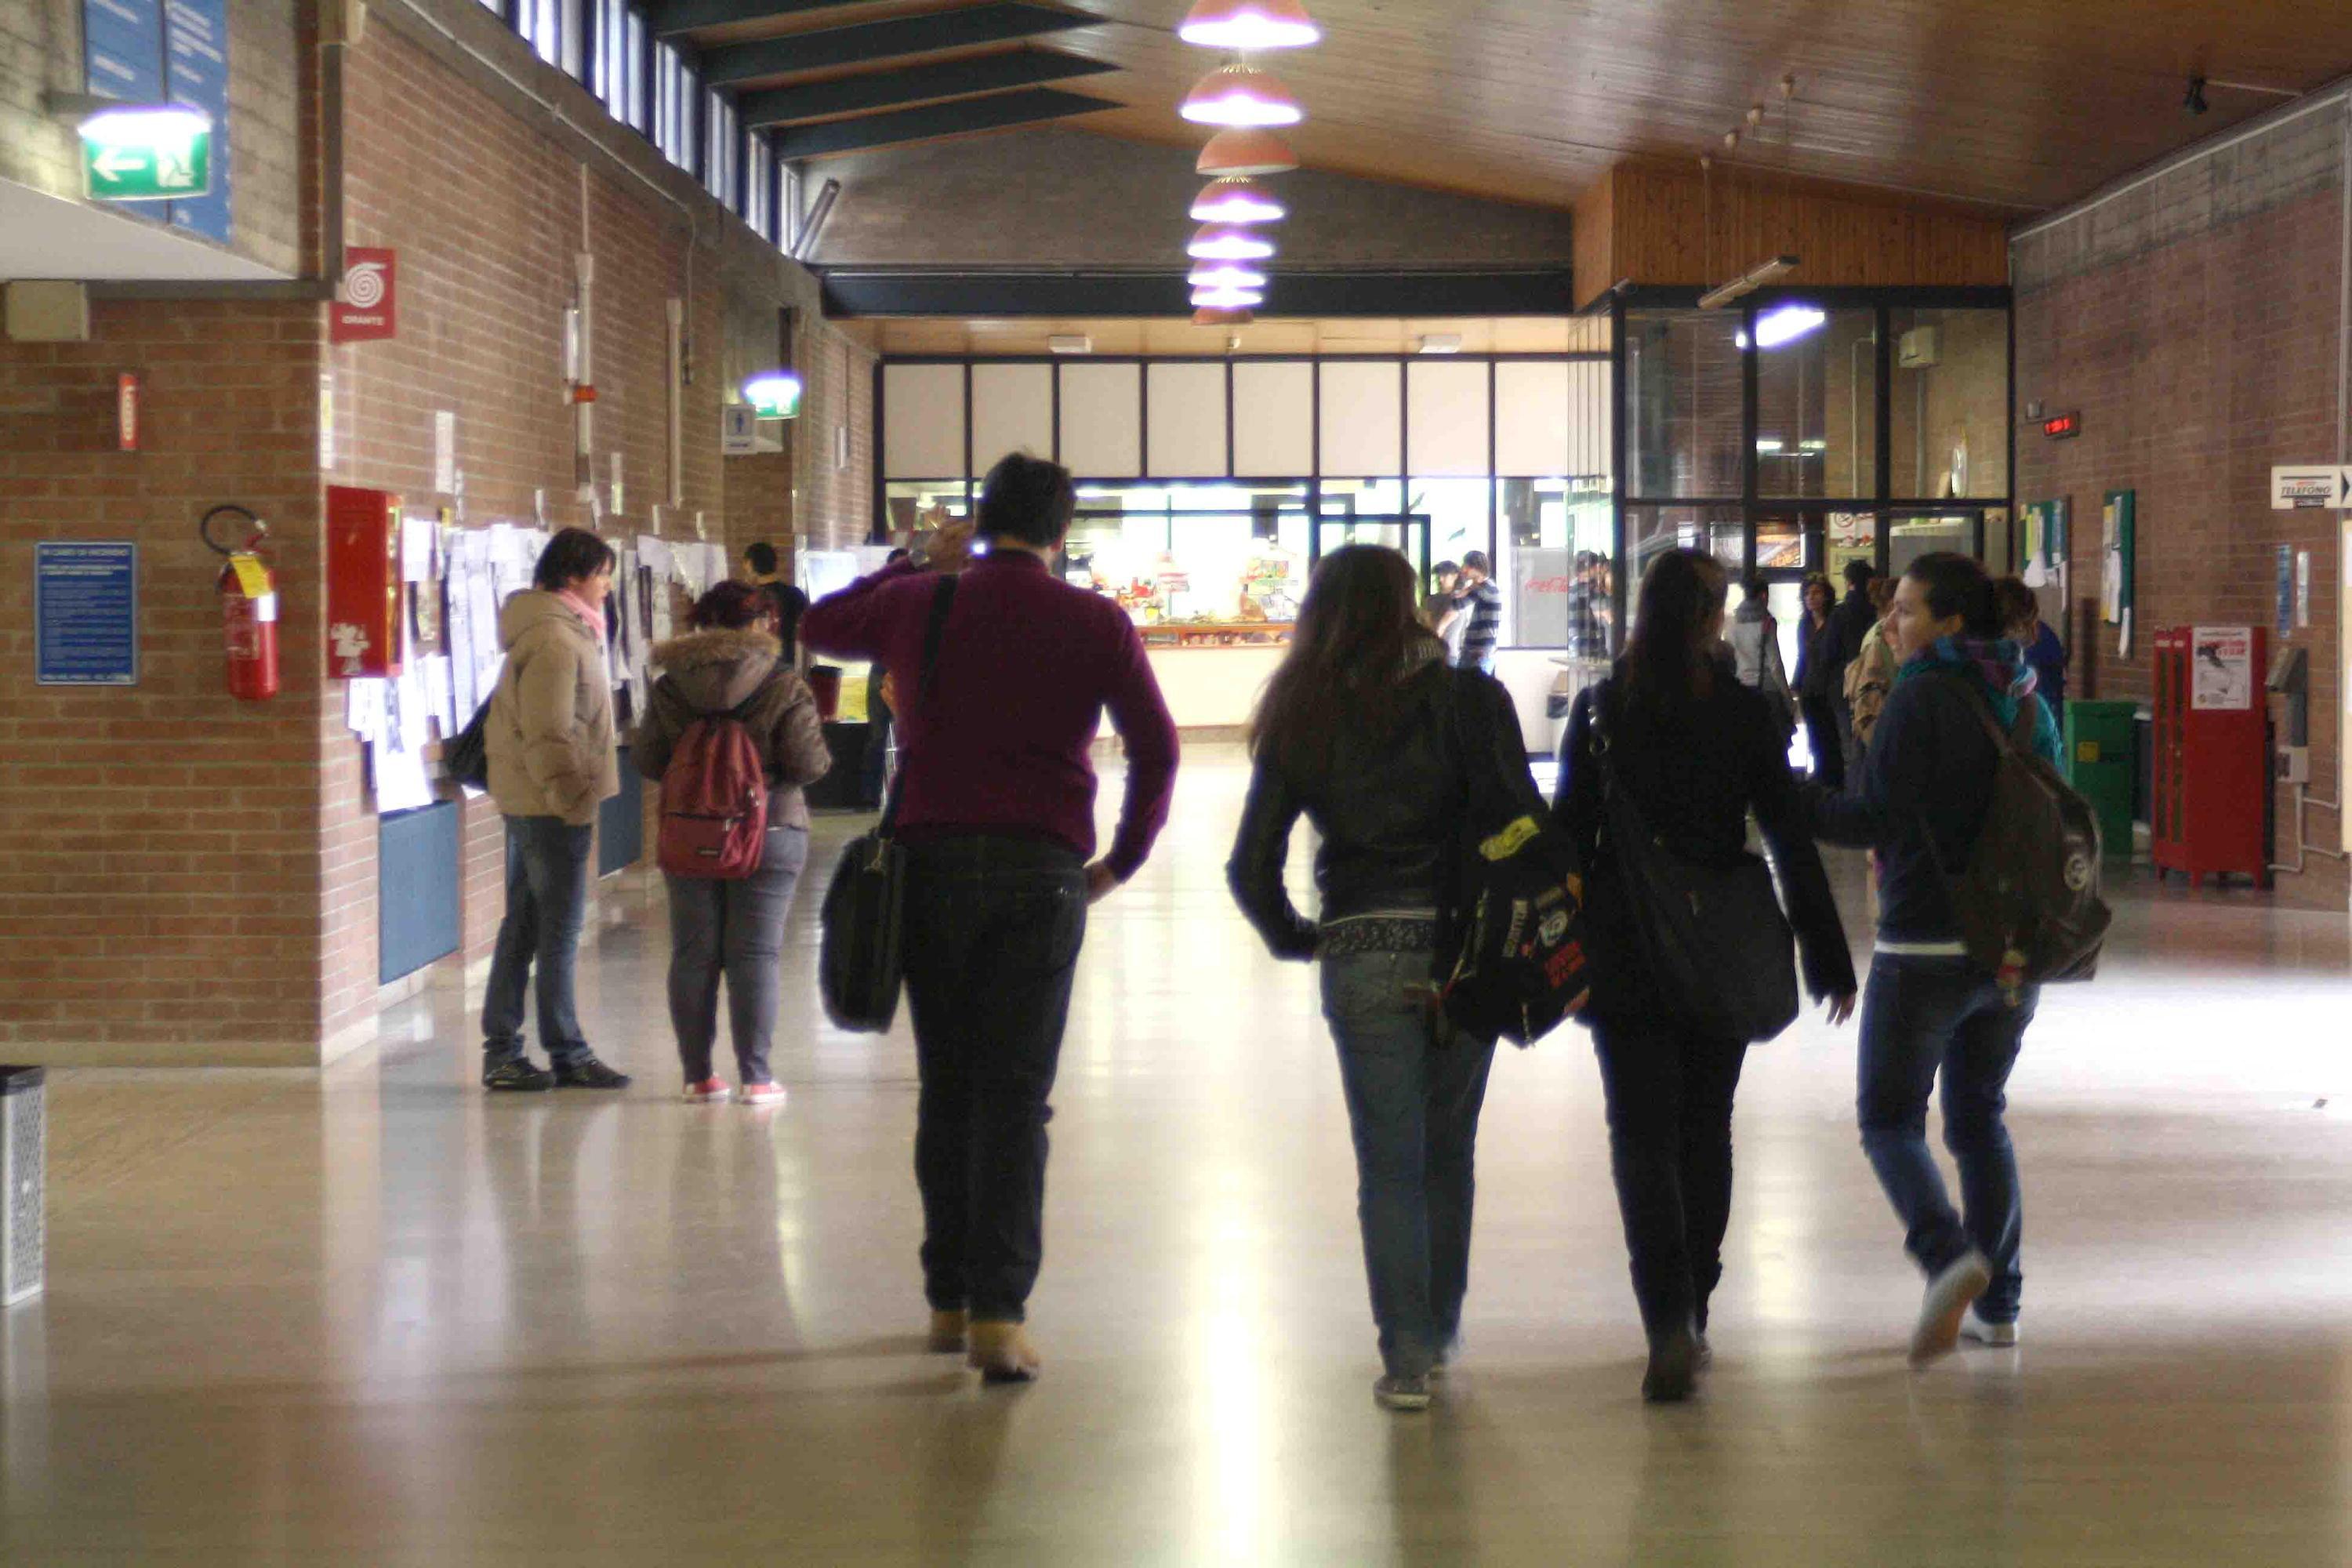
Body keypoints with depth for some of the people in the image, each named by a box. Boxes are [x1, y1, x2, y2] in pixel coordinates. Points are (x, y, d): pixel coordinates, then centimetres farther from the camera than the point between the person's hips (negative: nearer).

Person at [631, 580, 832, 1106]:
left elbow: (646, 760, 1)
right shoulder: (784, 686, -9)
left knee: (693, 954, 9)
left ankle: (697, 1074, 12)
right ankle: (755, 1076, 2)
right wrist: (822, 754, 10)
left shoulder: (670, 687, 0)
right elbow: (808, 763, -13)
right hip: (769, 833, -3)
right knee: (757, 953, 2)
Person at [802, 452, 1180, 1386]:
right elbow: (1156, 750, 1)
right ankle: (998, 1312, -11)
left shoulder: (918, 604, 5)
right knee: (1016, 1097, -2)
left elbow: (819, 627, 25)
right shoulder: (1094, 623, 1)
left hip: (933, 865, 2)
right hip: (1040, 871, -2)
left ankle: (949, 1297, 18)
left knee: (947, 1088, 13)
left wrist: (918, 563, 29)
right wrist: (1121, 862, 12)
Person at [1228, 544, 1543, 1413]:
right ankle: (1439, 1326, 28)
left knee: (1388, 1162, 4)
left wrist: (1292, 936, 14)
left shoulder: (1302, 719, 2)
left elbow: (1250, 865, 0)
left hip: (1361, 959, 0)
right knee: (1448, 1152, 16)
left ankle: (1408, 1355, 0)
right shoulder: (1468, 700, -3)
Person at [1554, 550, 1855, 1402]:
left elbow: (1568, 836, -3)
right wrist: (1828, 956, 2)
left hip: (1624, 956, -1)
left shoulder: (1599, 712, -4)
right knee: (1705, 1132, 16)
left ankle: (1670, 1323, -17)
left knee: (1642, 1139, -1)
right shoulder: (1747, 714, -5)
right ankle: (1692, 1318, 23)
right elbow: (1792, 841, -4)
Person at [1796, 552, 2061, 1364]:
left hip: (1926, 945, -7)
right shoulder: (2026, 702, 9)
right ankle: (1997, 1301, 14)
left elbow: (1872, 821, -15)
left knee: (1890, 1117, 2)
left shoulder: (1921, 697, -13)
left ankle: (1948, 1254, -21)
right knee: (1980, 1117, 17)